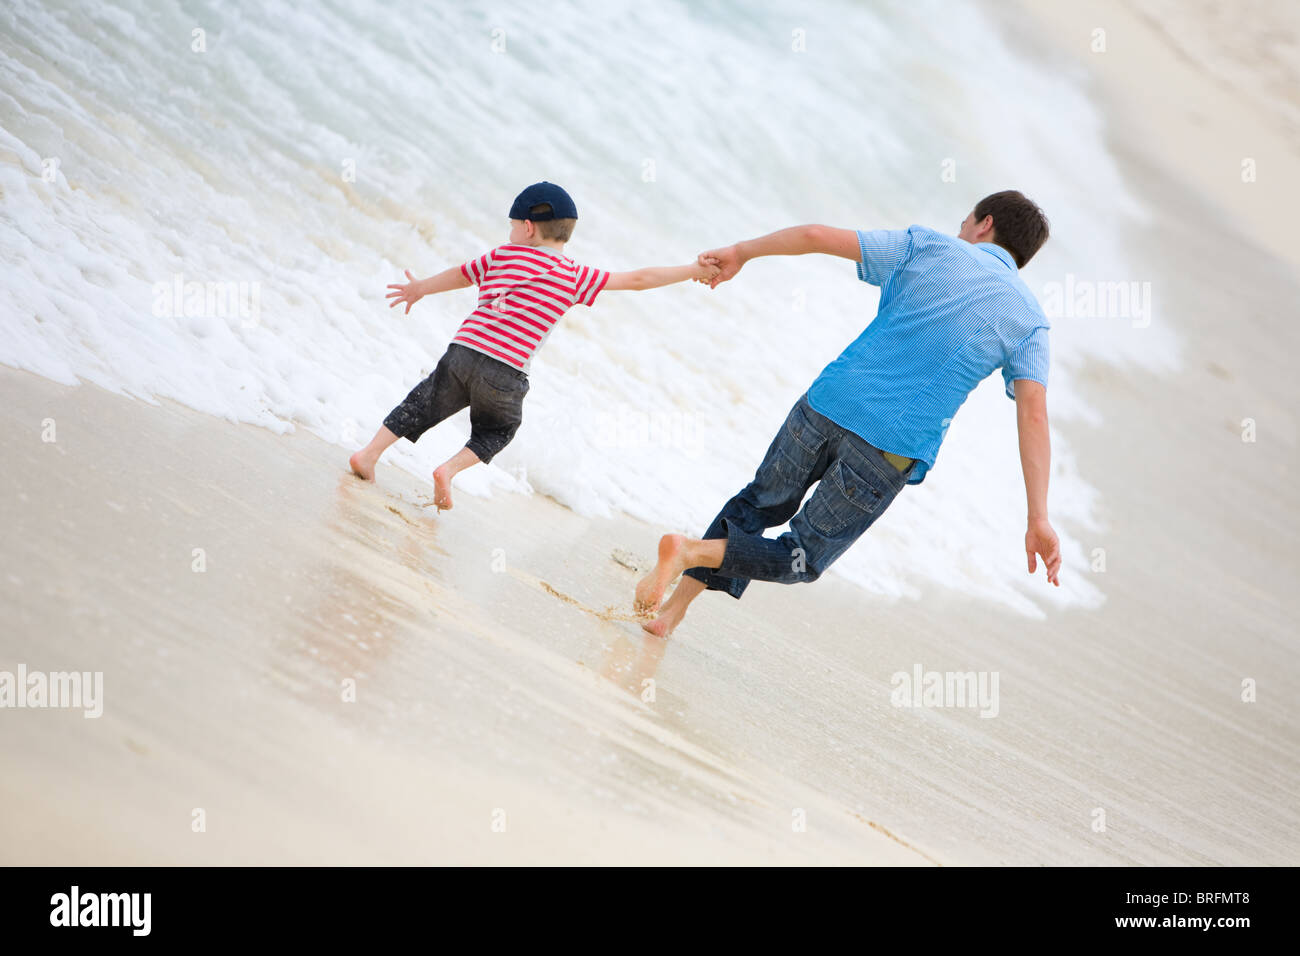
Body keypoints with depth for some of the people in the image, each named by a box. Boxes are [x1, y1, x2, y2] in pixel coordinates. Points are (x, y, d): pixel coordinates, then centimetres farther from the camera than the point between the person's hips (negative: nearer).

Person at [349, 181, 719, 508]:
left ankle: (370, 453, 11)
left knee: (421, 409, 19)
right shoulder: (576, 277, 6)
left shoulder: (502, 255, 13)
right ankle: (449, 470, 0)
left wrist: (419, 289, 47)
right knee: (495, 432, 20)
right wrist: (693, 271, 10)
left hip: (463, 350, 2)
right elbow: (638, 279, 3)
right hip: (505, 373, -2)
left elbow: (459, 274, 30)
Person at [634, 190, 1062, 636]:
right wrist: (1039, 520, -11)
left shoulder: (926, 247, 8)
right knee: (800, 561, 13)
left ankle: (672, 606, 16)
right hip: (890, 450, -2)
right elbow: (1034, 416, -7)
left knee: (761, 503, 26)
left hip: (827, 403, 2)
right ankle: (692, 551, -11)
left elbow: (817, 236, 3)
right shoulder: (1029, 320, 6)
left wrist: (741, 251, 17)